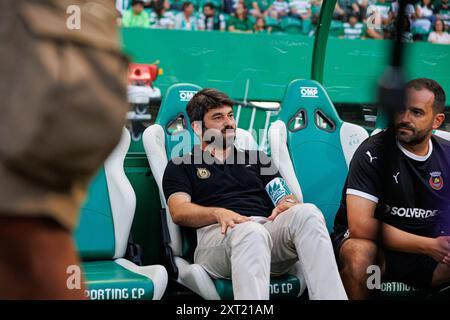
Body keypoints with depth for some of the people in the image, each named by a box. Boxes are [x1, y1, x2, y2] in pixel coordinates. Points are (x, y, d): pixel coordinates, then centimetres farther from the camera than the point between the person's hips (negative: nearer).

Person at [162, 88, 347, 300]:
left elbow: (283, 199, 22)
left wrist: (287, 204, -4)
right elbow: (179, 212, 3)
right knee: (250, 231, -40)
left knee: (307, 213, -30)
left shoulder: (256, 159, 33)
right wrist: (218, 213, -18)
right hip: (215, 233, -3)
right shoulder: (181, 166, 21)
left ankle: (332, 296, -44)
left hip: (268, 229, 4)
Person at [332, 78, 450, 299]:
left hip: (428, 251, 4)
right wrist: (430, 246, -22)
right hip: (376, 246, -4)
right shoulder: (373, 152, -13)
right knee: (360, 253, -38)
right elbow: (360, 227, -22)